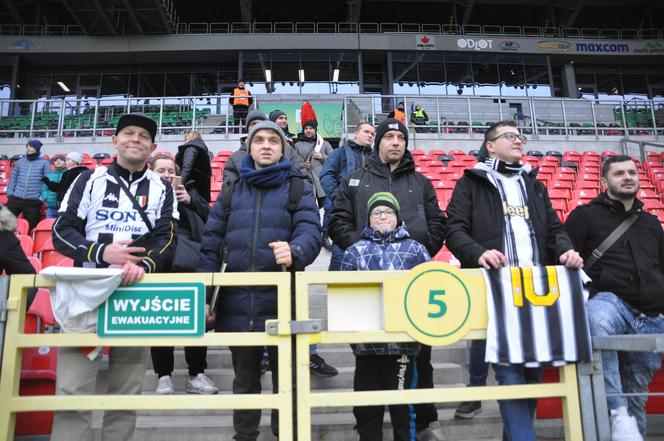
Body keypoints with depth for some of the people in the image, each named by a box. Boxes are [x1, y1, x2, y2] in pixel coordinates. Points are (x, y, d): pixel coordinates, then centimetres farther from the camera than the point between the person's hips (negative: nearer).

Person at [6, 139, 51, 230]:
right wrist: (10, 192, 5)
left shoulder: (44, 163, 0)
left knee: (30, 226, 5)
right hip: (16, 198, 4)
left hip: (34, 201, -3)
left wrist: (43, 197, -11)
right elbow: (13, 178, 15)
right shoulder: (20, 161, 12)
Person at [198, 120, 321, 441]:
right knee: (244, 381, 17)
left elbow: (310, 231, -9)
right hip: (237, 301, 3)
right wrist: (204, 296, 2)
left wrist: (294, 252, -33)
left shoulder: (298, 187, 7)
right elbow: (211, 243, 9)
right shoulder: (232, 189, 13)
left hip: (282, 299, -2)